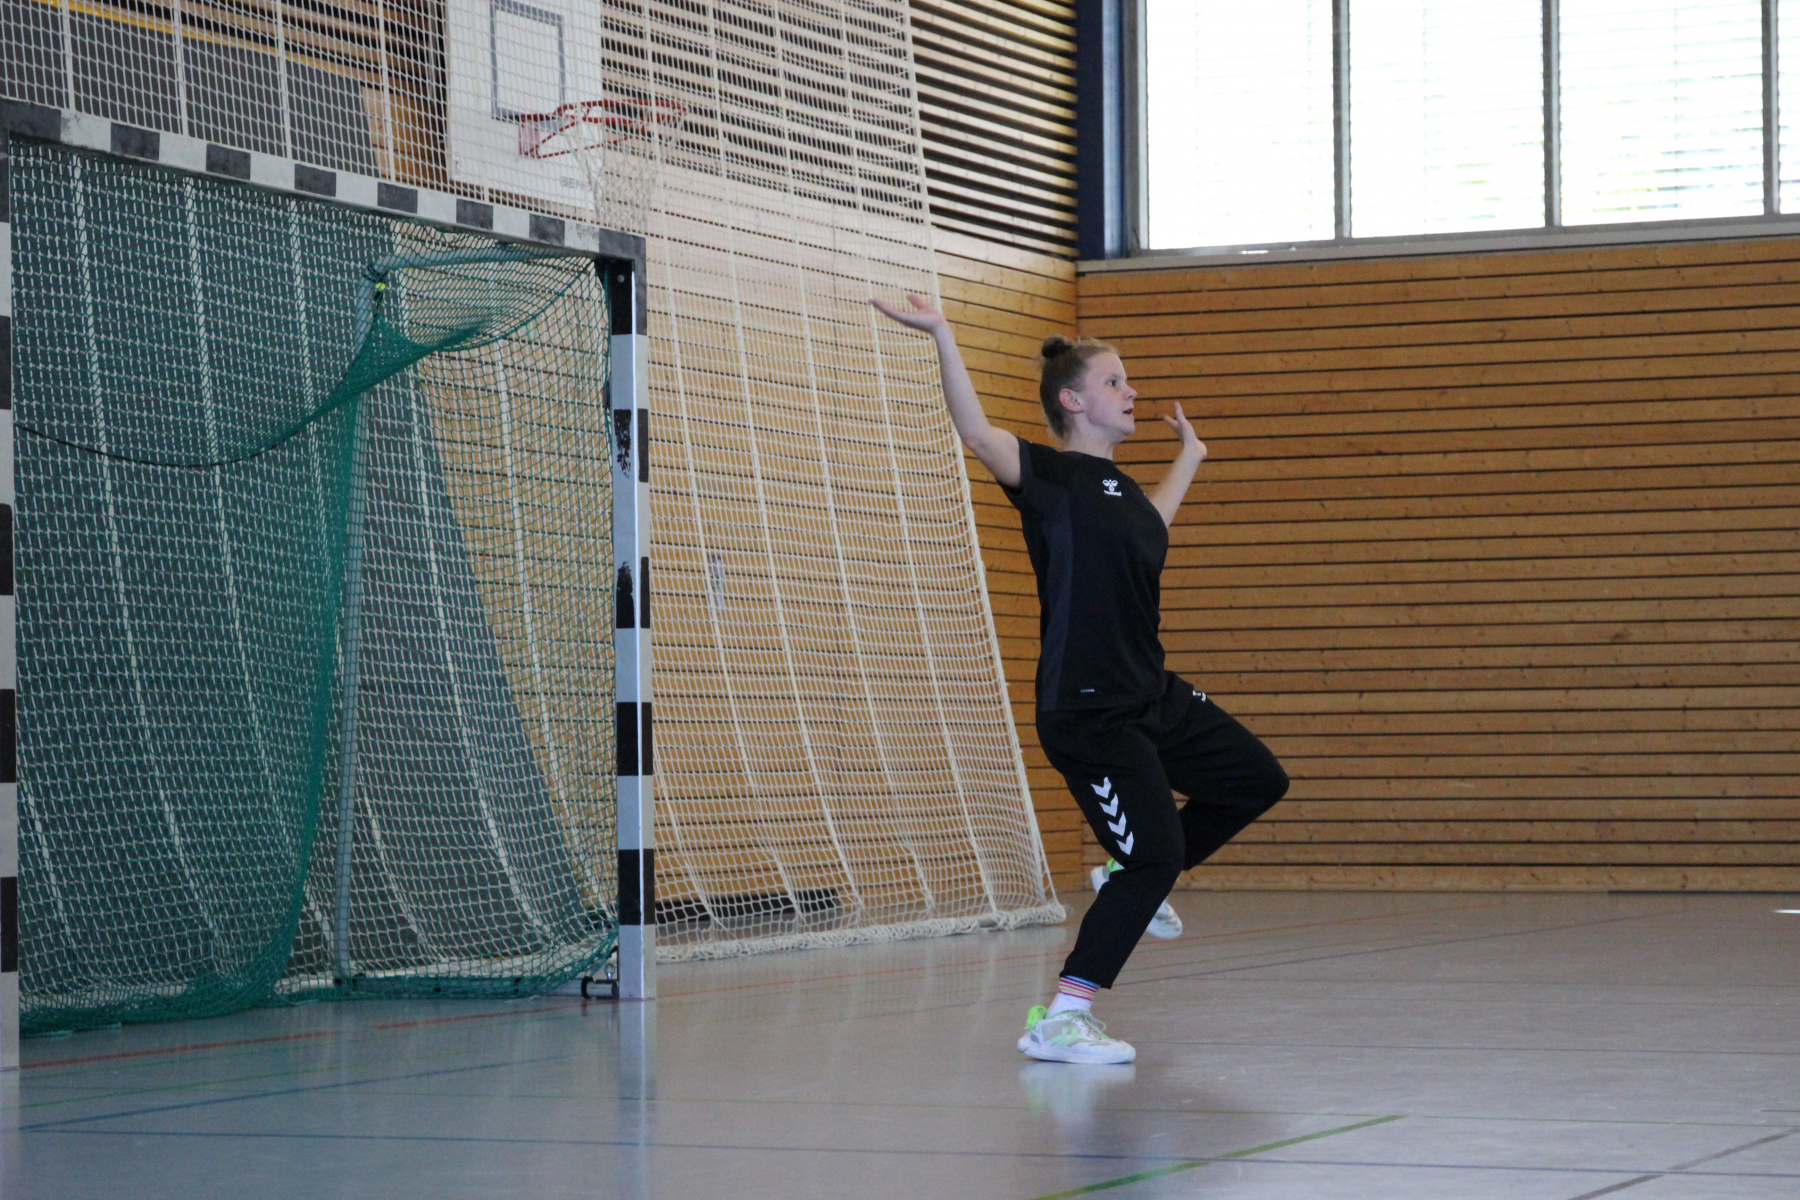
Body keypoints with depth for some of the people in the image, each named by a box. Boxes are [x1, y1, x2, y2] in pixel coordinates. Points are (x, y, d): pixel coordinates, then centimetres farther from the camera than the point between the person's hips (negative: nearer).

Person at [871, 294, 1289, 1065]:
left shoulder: (1118, 487, 14)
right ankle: (1059, 1022, -12)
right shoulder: (1050, 476, -11)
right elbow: (976, 434, -29)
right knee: (1154, 855, -14)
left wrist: (1188, 456, 46)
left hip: (1154, 698, 9)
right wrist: (943, 338, -37)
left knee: (1257, 780, 19)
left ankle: (1133, 878, 32)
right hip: (1086, 711, -9)